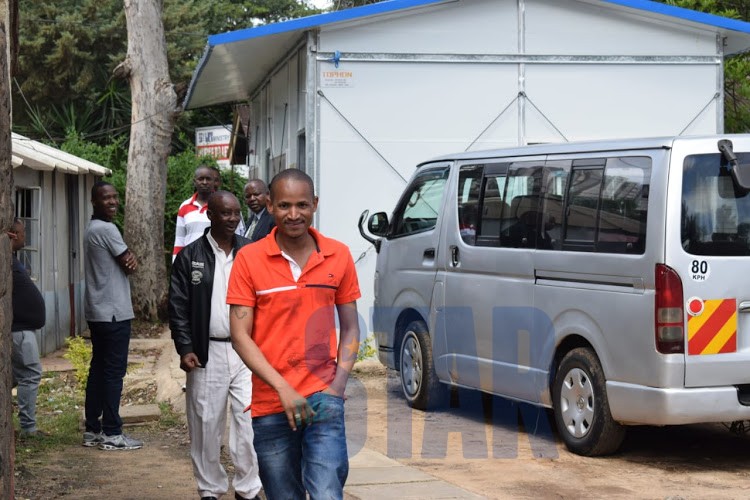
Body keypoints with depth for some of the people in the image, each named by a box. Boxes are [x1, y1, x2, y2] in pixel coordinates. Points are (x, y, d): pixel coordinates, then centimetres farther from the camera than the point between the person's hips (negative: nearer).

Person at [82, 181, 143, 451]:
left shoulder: (92, 229, 17)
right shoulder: (106, 229, -15)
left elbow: (124, 260, 12)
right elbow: (129, 264, -11)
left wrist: (128, 259, -9)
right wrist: (131, 261, 10)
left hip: (98, 312, 10)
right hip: (113, 312, -10)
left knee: (98, 369, 12)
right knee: (114, 372, -6)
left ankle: (93, 430, 16)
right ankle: (111, 433, -3)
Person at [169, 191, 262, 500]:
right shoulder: (190, 256, 2)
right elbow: (178, 306, 2)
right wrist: (185, 349, -6)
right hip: (207, 353, -1)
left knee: (249, 420, -4)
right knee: (206, 423, 5)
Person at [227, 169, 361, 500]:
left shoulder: (338, 256, 4)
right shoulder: (249, 259, -2)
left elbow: (350, 329, 10)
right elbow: (240, 336, -4)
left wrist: (337, 385, -4)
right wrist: (283, 388, -14)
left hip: (323, 398, 0)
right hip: (270, 404, 0)